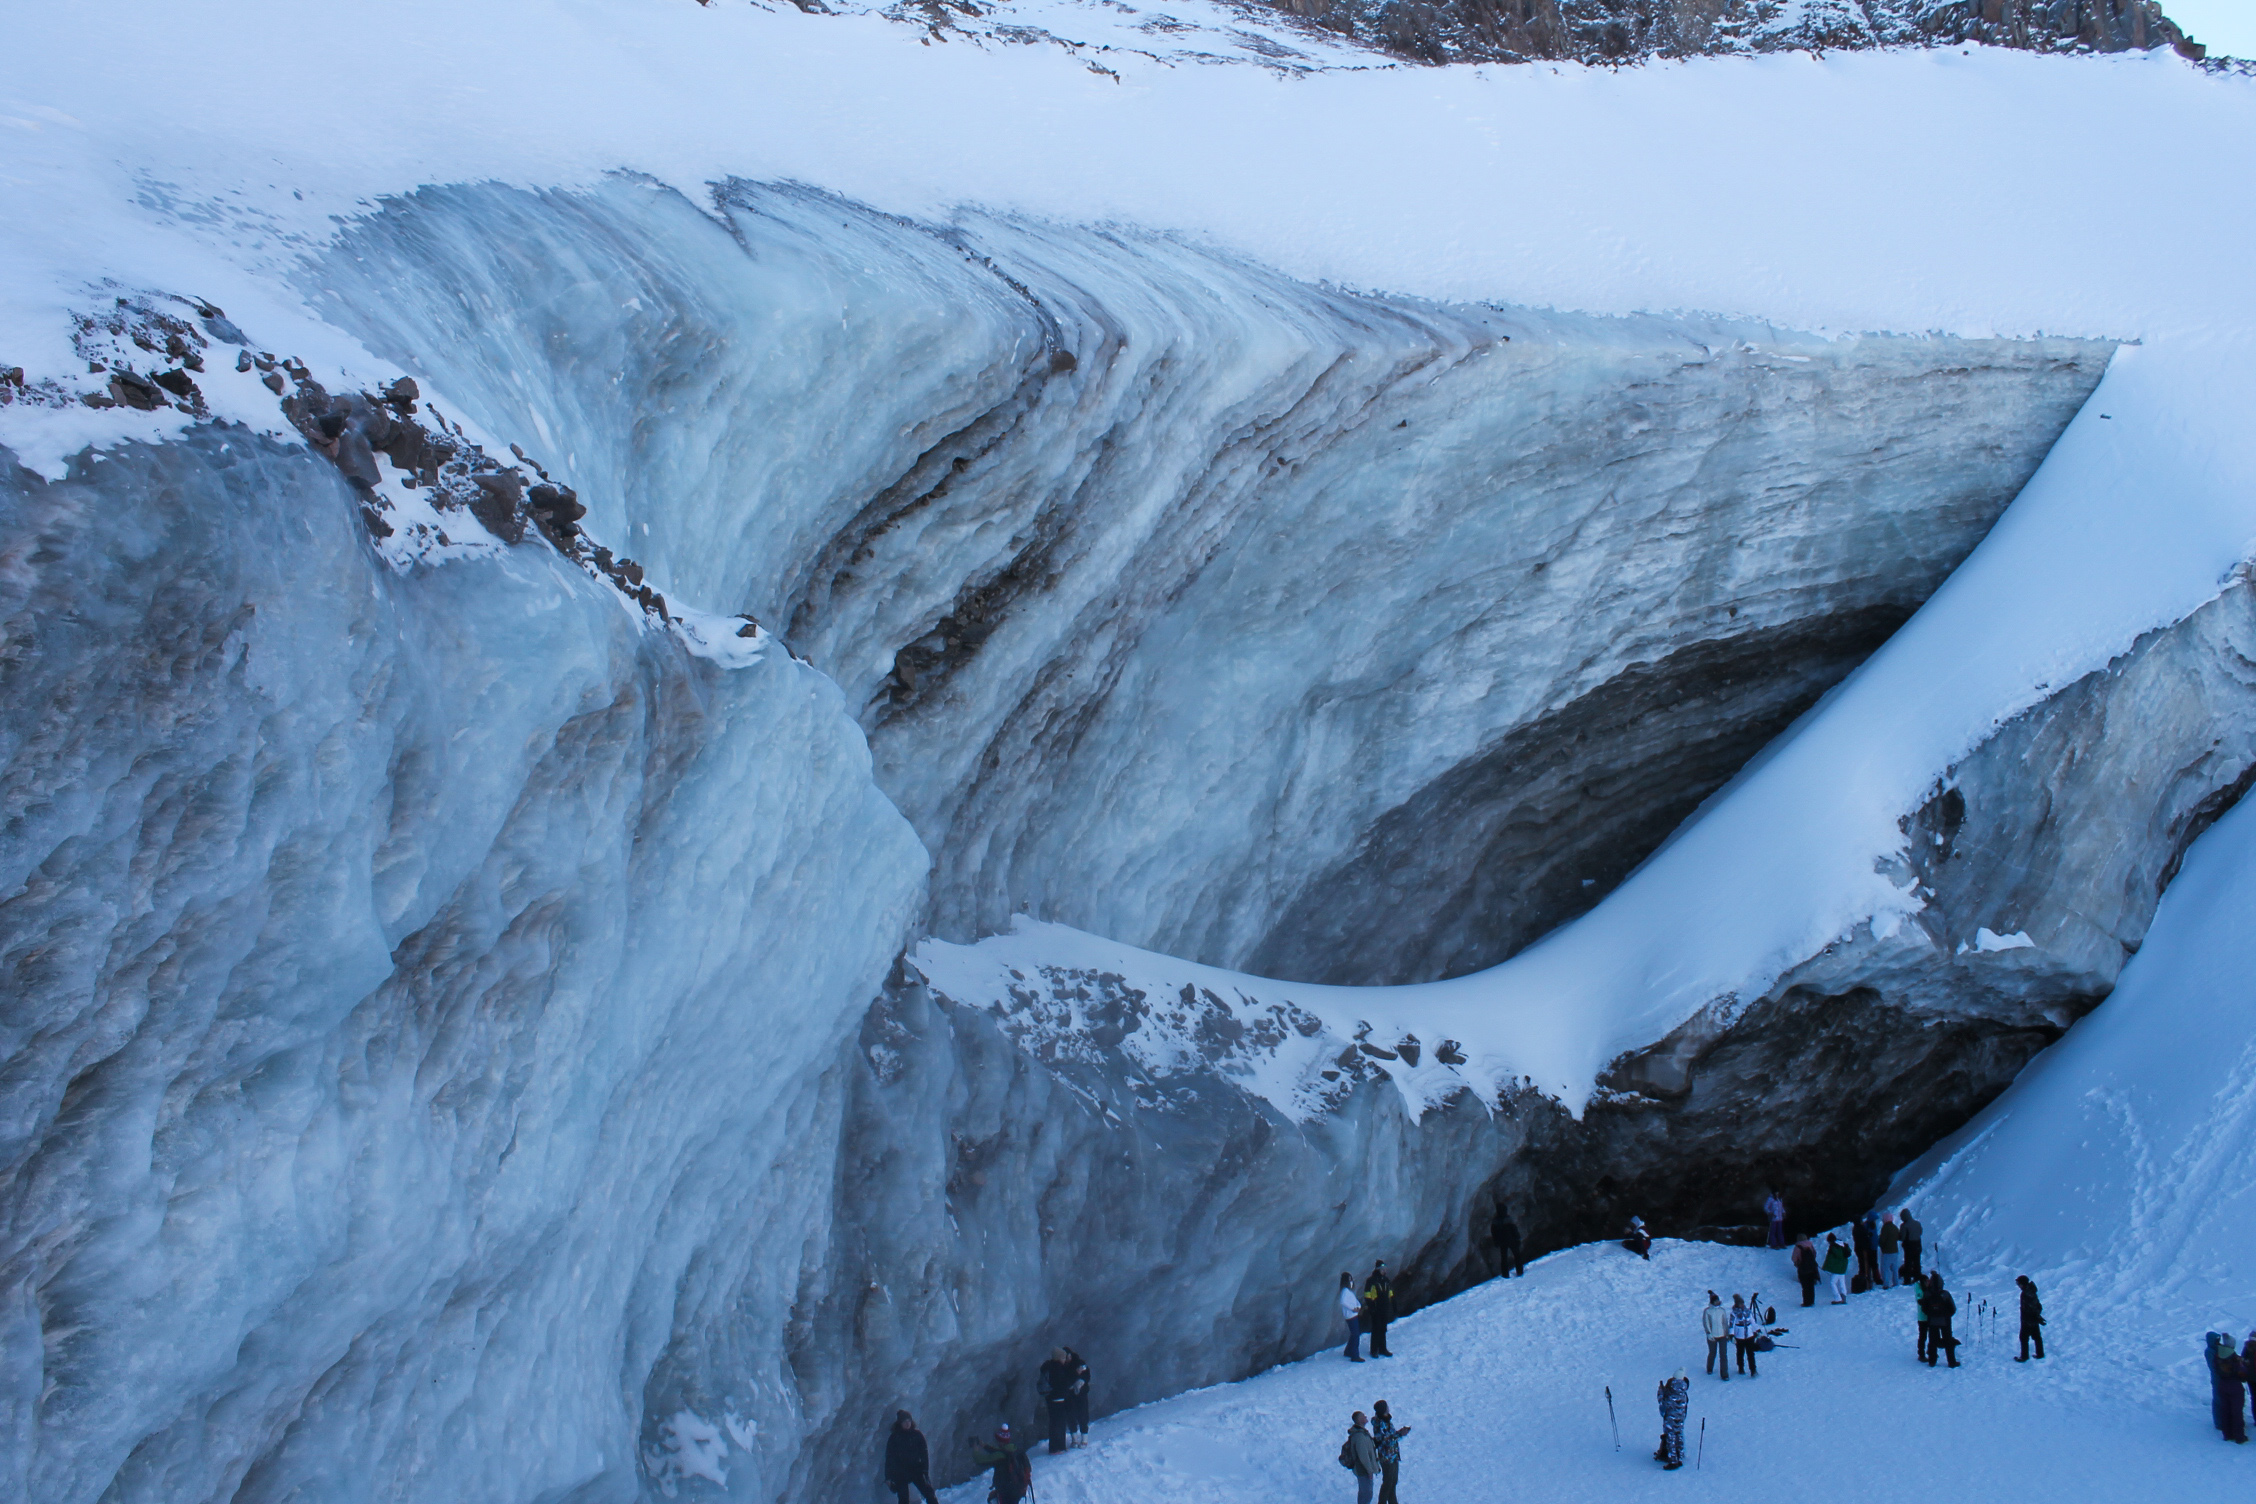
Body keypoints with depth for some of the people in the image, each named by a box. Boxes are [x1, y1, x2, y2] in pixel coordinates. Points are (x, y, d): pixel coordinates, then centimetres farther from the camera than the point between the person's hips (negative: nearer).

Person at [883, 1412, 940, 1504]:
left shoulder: (917, 1435, 3)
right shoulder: (894, 1437, 0)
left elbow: (924, 1454, 4)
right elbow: (889, 1457, 1)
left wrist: (925, 1471, -5)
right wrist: (888, 1476, -3)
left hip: (916, 1470, 1)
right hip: (900, 1472, -1)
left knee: (929, 1493, -7)